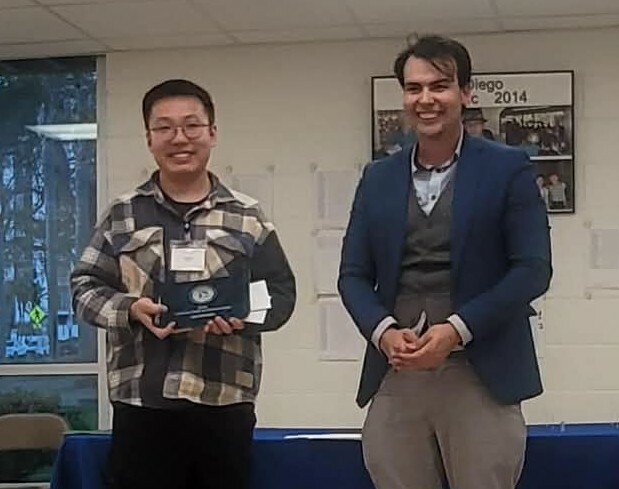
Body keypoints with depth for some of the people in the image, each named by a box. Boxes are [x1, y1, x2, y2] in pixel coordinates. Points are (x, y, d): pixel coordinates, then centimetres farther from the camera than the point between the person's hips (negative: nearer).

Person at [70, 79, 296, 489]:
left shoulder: (247, 217, 8)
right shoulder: (121, 215, 8)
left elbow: (281, 292, 7)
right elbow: (85, 288, 7)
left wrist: (242, 315, -13)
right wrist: (130, 309, -12)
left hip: (225, 404, 0)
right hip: (141, 404, 0)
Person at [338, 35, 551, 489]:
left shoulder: (509, 168, 2)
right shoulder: (377, 178, 13)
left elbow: (533, 268, -5)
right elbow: (353, 275, 12)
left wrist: (456, 329, -15)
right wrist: (384, 332, -9)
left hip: (480, 375, -3)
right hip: (395, 374, 3)